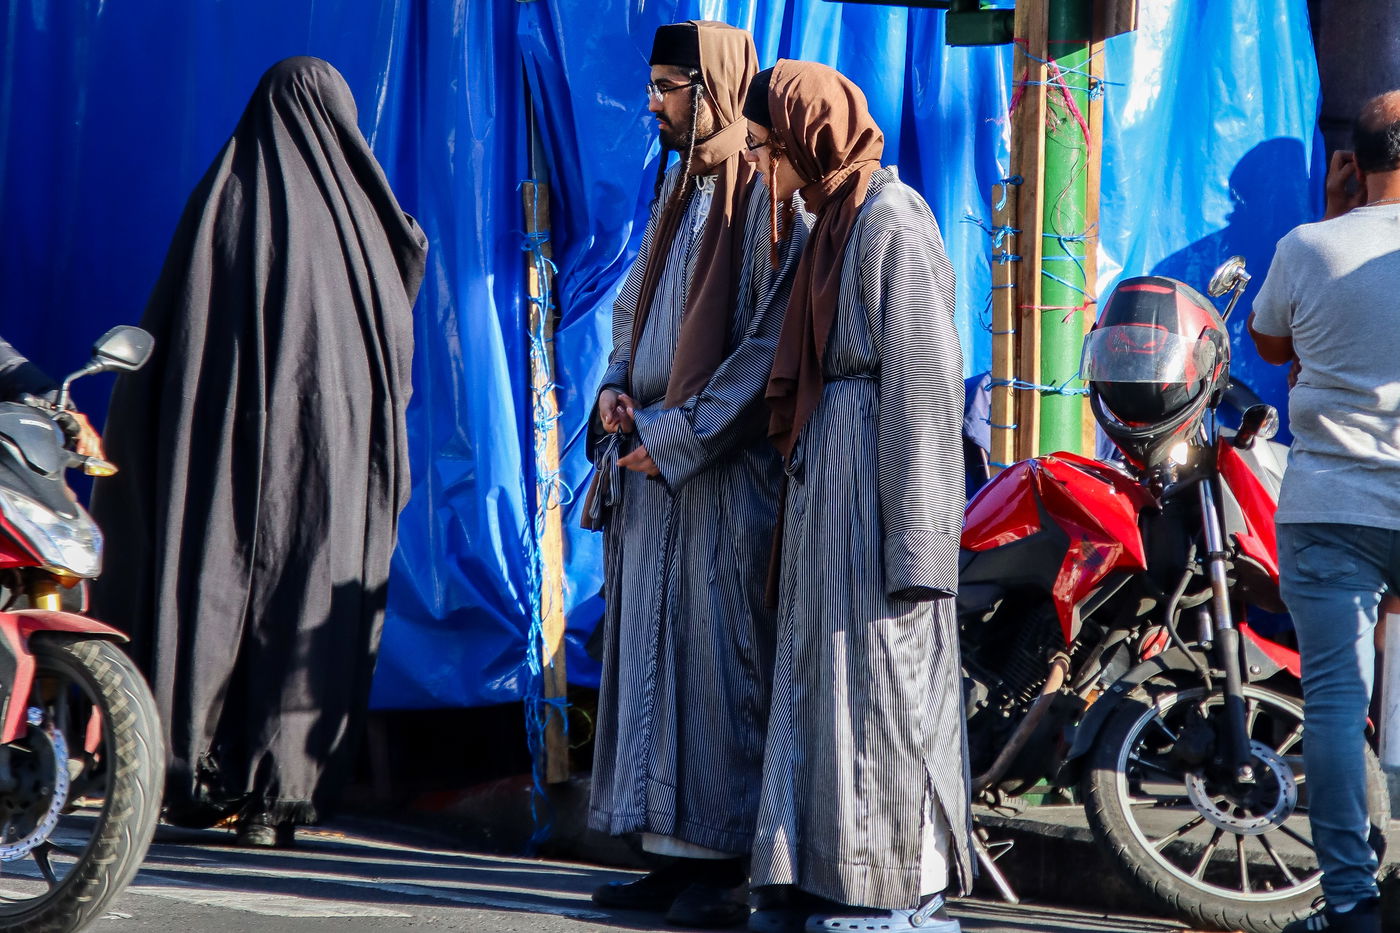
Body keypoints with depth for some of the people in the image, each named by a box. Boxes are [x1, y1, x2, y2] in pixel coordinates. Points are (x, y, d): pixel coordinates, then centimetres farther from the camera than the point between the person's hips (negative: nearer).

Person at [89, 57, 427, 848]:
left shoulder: (222, 198, 1)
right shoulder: (353, 216, 2)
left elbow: (167, 333, 0)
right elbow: (396, 333, 10)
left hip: (223, 435, 1)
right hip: (328, 447, -1)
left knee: (211, 589, 7)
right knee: (307, 605, 2)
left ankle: (199, 780, 7)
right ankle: (278, 797, -2)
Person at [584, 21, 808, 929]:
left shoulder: (769, 200, -10)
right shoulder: (677, 195, 17)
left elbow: (772, 346, -16)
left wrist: (677, 435, -15)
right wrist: (617, 390, 5)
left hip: (727, 472, -8)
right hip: (652, 466, 8)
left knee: (717, 659, -7)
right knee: (652, 657, 8)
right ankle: (681, 855, 12)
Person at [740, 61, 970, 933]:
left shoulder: (891, 222, -13)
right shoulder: (836, 218, 16)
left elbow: (924, 381, -18)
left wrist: (912, 537, -22)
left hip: (877, 465, -10)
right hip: (828, 468, 10)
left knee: (877, 673, -5)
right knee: (822, 670, 10)